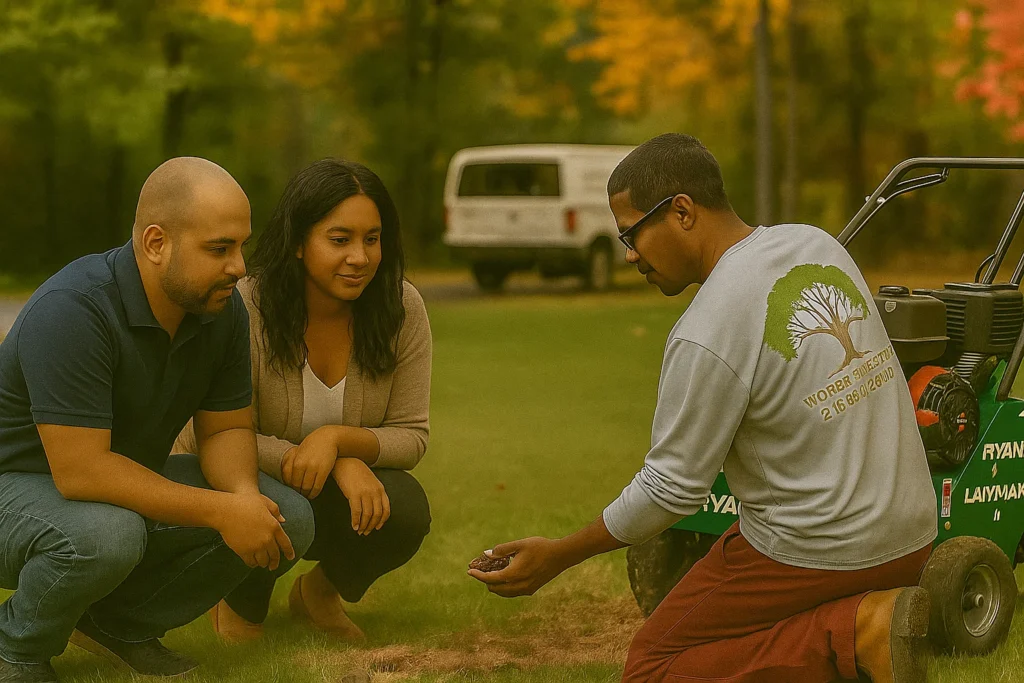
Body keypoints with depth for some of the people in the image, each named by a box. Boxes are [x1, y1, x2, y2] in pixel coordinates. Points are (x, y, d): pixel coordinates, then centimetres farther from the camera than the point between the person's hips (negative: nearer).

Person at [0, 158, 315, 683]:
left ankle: (120, 622, 6)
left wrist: (244, 494, -22)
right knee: (106, 534, -40)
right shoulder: (72, 311, -30)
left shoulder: (222, 308, -7)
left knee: (288, 519, -9)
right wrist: (220, 511, -33)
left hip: (132, 482, 7)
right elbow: (81, 471, -34)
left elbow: (225, 427, 2)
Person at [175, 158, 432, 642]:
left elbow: (411, 435, -11)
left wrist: (337, 439, -32)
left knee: (405, 512, -28)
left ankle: (319, 592, 7)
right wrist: (342, 466, -31)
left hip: (341, 494, 3)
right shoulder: (244, 309, -23)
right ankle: (241, 607, -1)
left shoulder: (403, 309, -13)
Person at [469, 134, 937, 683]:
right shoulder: (817, 244, 2)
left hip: (814, 552, -8)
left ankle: (852, 634, -11)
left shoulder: (706, 335, -21)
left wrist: (557, 557, -3)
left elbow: (671, 489, -14)